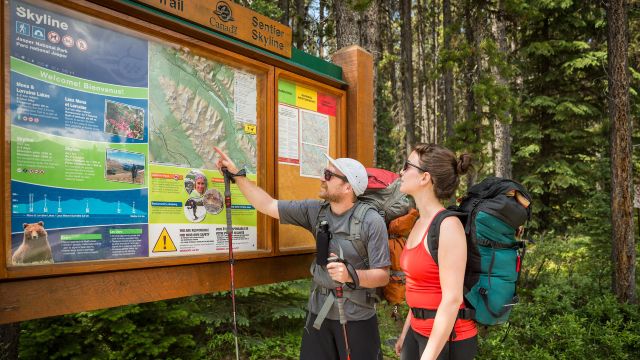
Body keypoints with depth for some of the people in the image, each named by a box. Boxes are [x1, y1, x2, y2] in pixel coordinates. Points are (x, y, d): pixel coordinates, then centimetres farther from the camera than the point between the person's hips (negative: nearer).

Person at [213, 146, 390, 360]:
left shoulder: (371, 221, -15)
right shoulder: (315, 211, -2)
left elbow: (383, 276, -13)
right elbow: (268, 205, 1)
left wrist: (351, 275, -31)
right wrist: (237, 174, -1)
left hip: (357, 318, -4)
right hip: (319, 313, 4)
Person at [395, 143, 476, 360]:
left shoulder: (447, 225, -20)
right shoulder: (420, 223, 5)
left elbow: (452, 299, -22)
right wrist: (406, 332, 17)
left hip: (447, 338, -7)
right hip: (419, 331, 8)